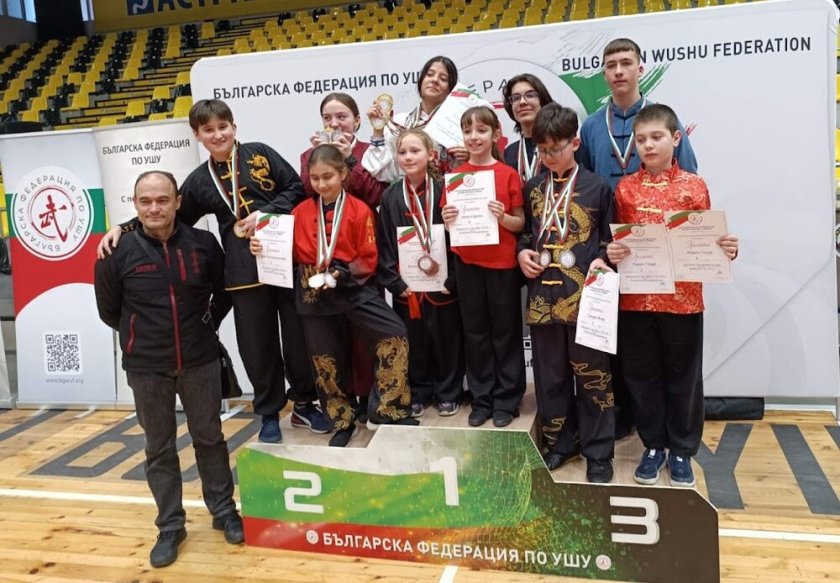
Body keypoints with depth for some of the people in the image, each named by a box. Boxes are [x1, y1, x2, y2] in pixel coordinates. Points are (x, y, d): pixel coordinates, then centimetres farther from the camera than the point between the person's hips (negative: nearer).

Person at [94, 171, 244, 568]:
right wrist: (143, 337, 10)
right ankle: (170, 526, 24)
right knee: (159, 449, 10)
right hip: (146, 369, 0)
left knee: (209, 438, 13)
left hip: (200, 362, 1)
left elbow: (223, 292, 10)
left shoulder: (203, 244, -6)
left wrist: (205, 327, 8)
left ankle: (224, 511, 29)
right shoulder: (118, 253, -10)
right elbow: (108, 310, 4)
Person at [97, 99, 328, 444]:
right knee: (257, 345, 6)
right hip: (245, 272, 2)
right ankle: (269, 415, 24)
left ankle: (304, 403, 28)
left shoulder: (260, 154, 4)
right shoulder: (199, 181, 10)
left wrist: (266, 212, -13)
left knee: (299, 335, 7)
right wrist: (123, 229, 3)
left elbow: (297, 189, 1)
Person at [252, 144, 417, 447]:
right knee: (326, 359, 10)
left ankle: (384, 411, -5)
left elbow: (368, 260, -7)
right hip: (315, 295, 3)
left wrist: (341, 273, -20)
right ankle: (343, 422, 29)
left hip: (354, 289, -2)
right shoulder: (300, 212, 4)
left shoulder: (359, 210, -6)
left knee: (395, 336, -18)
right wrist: (265, 249, -9)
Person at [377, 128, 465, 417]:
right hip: (406, 287, 2)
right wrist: (395, 282, -5)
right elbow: (384, 244, 3)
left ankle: (448, 393, 25)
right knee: (413, 342, 11)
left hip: (441, 283, -2)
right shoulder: (391, 196, 3)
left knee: (446, 340, 8)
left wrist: (451, 278, -12)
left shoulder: (443, 190, -4)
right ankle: (418, 393, 27)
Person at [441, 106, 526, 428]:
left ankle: (507, 400, 18)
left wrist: (503, 217, -21)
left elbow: (521, 223, -2)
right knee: (475, 332, 10)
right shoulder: (455, 176, 5)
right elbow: (449, 224, 10)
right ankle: (481, 399, 21)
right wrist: (447, 219, -12)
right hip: (467, 263, 3)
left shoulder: (508, 174, -4)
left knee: (505, 331, 6)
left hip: (502, 263, -3)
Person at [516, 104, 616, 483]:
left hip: (584, 295, -4)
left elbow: (612, 238, 5)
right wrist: (522, 253, 1)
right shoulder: (532, 189, 10)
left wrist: (602, 260, -13)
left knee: (592, 374, 2)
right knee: (550, 374, 12)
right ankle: (558, 442, 28)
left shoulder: (597, 187, 0)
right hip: (543, 293, 4)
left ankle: (598, 452, 15)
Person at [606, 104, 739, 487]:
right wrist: (611, 254, -13)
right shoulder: (625, 189, 5)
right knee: (642, 376, 10)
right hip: (636, 300, 2)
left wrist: (725, 250, -17)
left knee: (683, 377, 9)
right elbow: (617, 241, 8)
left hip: (683, 299, -1)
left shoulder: (694, 186, 1)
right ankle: (653, 446, 27)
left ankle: (682, 451, 24)